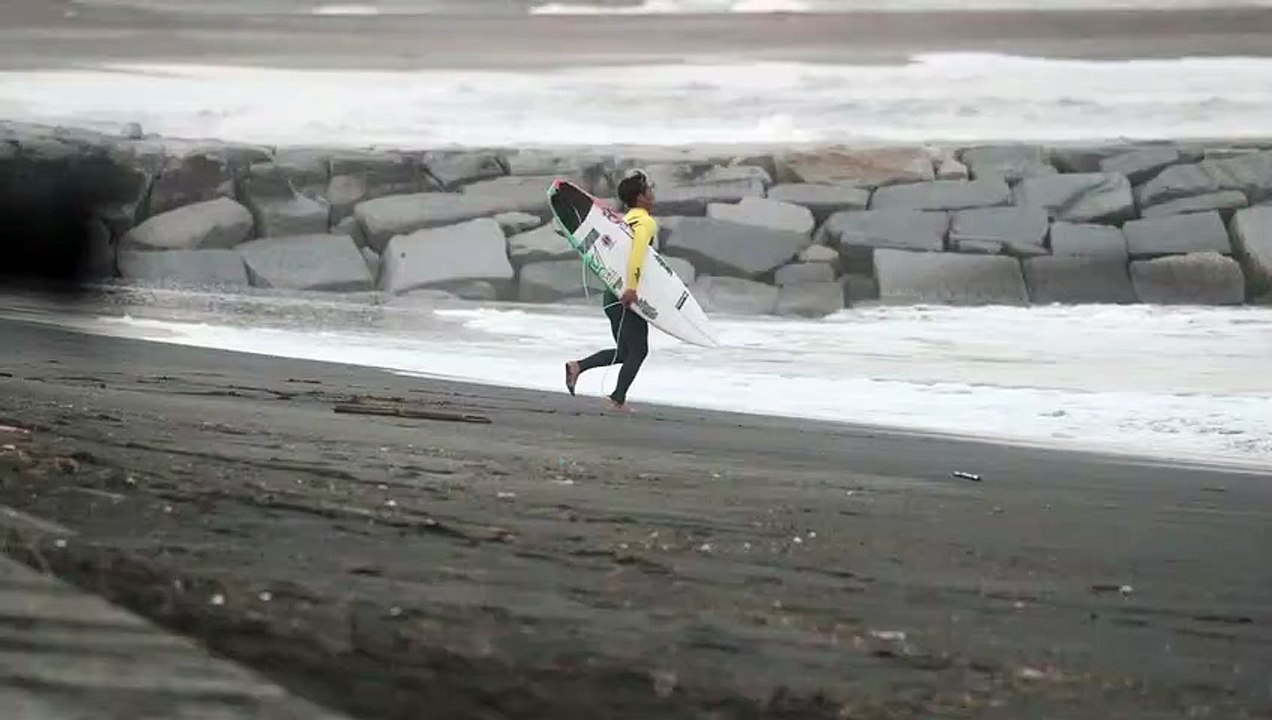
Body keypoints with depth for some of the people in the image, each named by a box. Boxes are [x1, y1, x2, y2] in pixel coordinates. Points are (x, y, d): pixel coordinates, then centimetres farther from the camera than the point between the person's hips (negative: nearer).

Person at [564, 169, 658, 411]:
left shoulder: (625, 220, 16)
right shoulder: (646, 222, -11)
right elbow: (638, 253, -29)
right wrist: (631, 288, -33)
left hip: (613, 293, 8)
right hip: (628, 298, -8)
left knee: (624, 352, 16)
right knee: (638, 351, 4)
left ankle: (577, 366, 4)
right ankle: (618, 400, 5)